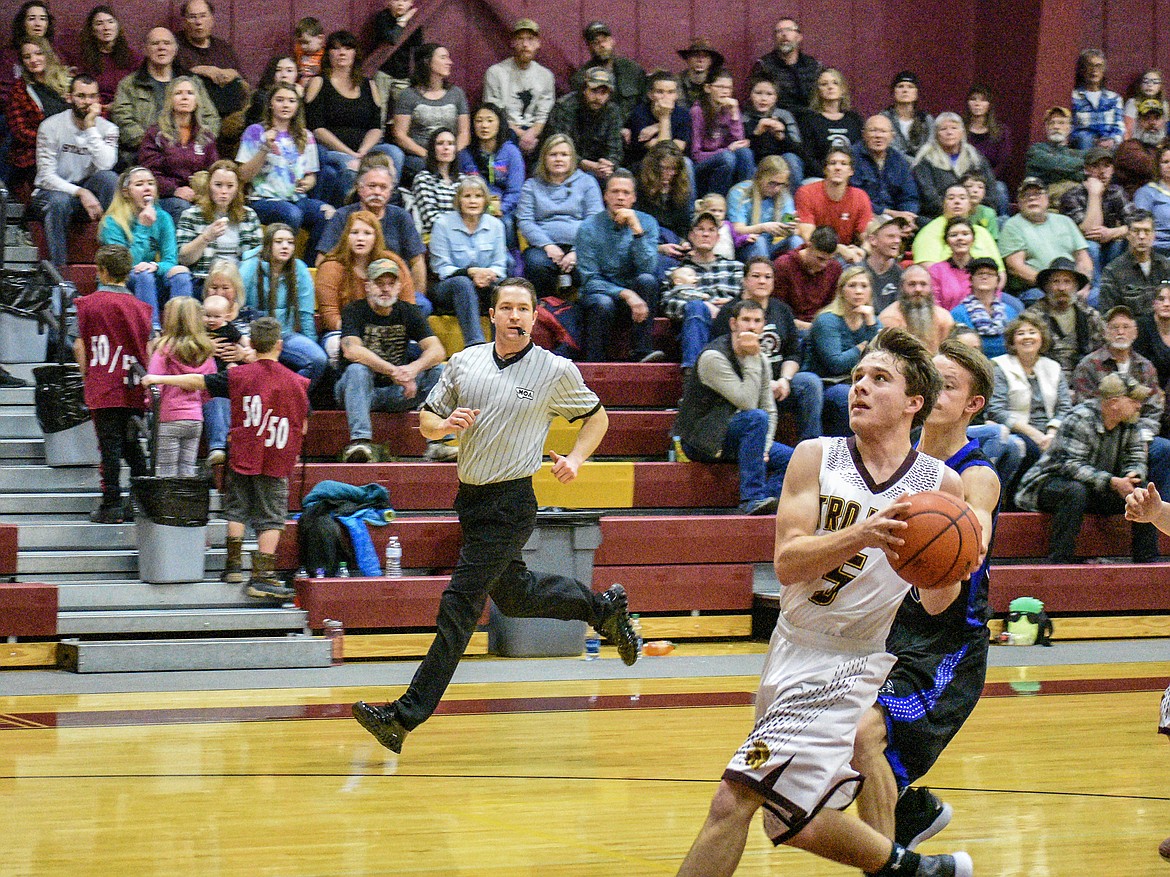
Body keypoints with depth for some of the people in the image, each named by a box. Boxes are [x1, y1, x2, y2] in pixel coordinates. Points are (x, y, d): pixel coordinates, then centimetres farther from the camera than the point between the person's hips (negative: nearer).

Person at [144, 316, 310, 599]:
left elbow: (198, 381, 0)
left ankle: (234, 565, 18)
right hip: (278, 463, 0)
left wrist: (160, 379, 12)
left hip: (243, 458, 1)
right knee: (270, 518, 2)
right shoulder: (297, 383, -2)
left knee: (237, 509, 17)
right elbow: (303, 427, 5)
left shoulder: (240, 376, -4)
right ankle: (263, 576, -3)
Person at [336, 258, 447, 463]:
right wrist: (394, 371, -34)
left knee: (437, 370, -15)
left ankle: (438, 443, -24)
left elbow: (437, 351, -7)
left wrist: (413, 369, -29)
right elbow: (352, 350, -25)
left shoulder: (408, 312, 5)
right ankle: (359, 441, -46)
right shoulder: (355, 311, -6)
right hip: (362, 391, -3)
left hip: (396, 392, 3)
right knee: (357, 370, -33)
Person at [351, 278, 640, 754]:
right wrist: (446, 424, -11)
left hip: (511, 504, -6)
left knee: (460, 604, -9)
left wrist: (575, 458, -7)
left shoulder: (556, 371, -6)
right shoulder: (464, 362, 4)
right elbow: (427, 418, 12)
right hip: (470, 496, 6)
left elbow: (596, 416, 9)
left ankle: (407, 714, -10)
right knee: (513, 595, 19)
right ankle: (605, 608, 43)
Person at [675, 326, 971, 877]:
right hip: (791, 646, 5)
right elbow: (787, 563, -14)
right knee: (796, 823, 17)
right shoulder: (816, 458, -2)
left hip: (846, 664, -5)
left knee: (736, 796, -18)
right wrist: (861, 535, -30)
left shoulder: (941, 484, -5)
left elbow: (935, 604, 3)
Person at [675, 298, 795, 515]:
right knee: (756, 418, -32)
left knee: (791, 458, -6)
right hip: (701, 440, -8)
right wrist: (752, 359, -21)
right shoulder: (713, 357, -17)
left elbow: (770, 410, 9)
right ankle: (751, 499, -35)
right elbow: (747, 403, -24)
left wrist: (763, 448, -6)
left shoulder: (761, 360, 8)